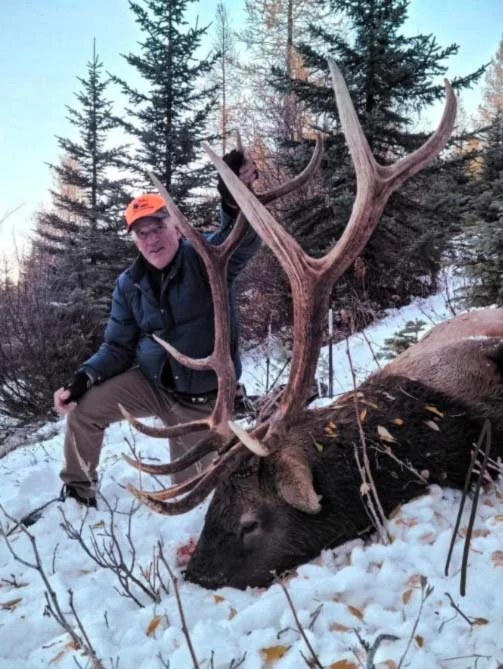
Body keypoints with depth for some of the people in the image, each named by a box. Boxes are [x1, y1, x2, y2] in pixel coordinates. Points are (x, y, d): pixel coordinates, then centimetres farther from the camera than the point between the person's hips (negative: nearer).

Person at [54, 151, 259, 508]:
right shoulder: (130, 285, -3)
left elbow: (243, 240, -41)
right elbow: (119, 347, 4)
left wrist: (236, 199, -65)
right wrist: (84, 378, -15)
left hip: (202, 398, -4)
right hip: (151, 383, 4)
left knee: (188, 482, 9)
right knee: (83, 408, -10)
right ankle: (79, 490, 14)